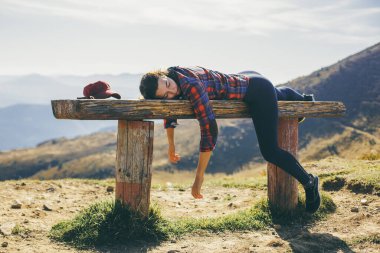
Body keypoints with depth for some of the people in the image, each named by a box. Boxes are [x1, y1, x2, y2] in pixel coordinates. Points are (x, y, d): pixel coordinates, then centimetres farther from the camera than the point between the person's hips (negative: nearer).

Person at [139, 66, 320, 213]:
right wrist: (171, 145, 13)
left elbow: (209, 130, -40)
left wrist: (199, 176, -39)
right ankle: (304, 99, 71)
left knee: (270, 151, -7)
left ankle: (309, 182, 15)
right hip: (245, 79, 9)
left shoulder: (191, 86, -37)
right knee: (279, 94, 41)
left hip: (258, 90, -9)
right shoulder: (171, 74, -13)